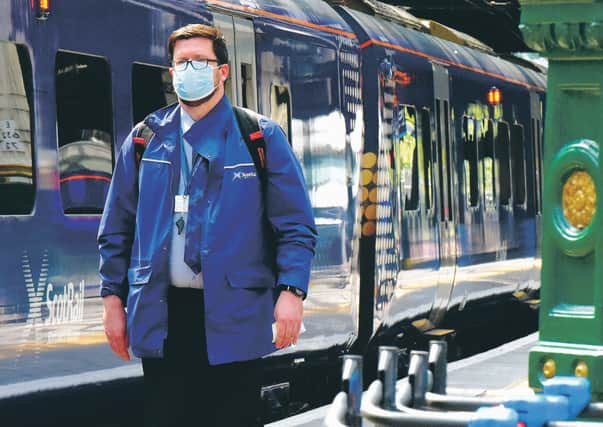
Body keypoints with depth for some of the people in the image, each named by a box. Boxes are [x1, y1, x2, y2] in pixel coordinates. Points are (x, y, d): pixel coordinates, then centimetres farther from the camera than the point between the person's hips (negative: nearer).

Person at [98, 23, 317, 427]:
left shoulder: (261, 137, 3)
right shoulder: (146, 140, 10)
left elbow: (296, 225, -2)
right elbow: (117, 228, 13)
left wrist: (291, 290, -14)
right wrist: (113, 298, 7)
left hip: (234, 315, -2)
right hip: (161, 316, 2)